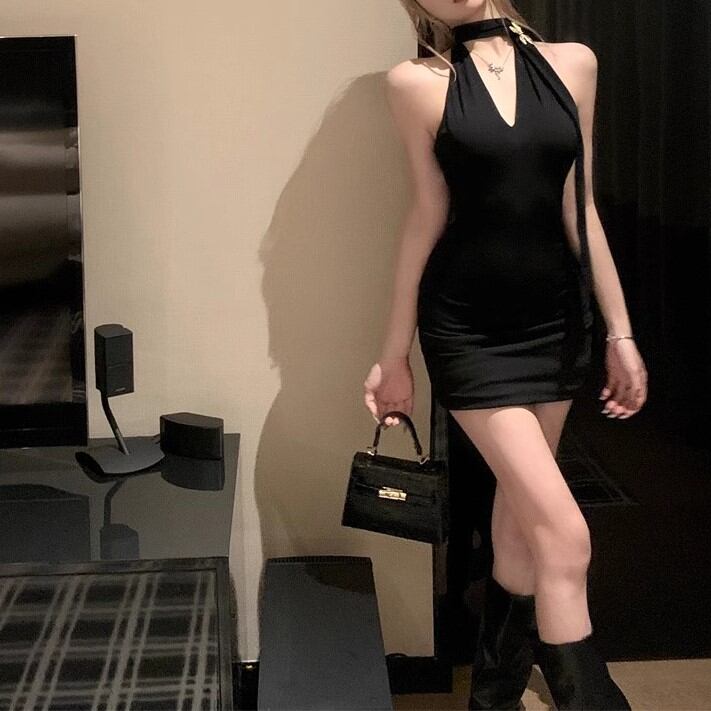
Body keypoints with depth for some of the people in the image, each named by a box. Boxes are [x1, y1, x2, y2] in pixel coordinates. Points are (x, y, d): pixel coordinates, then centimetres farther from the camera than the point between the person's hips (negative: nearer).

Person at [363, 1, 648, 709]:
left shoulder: (571, 65, 4)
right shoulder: (419, 84, -5)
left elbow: (580, 209, 7)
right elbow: (428, 218, 0)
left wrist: (620, 333, 8)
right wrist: (393, 355, 2)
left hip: (555, 323, 4)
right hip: (469, 330, -4)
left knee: (519, 523, 14)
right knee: (565, 536, -11)